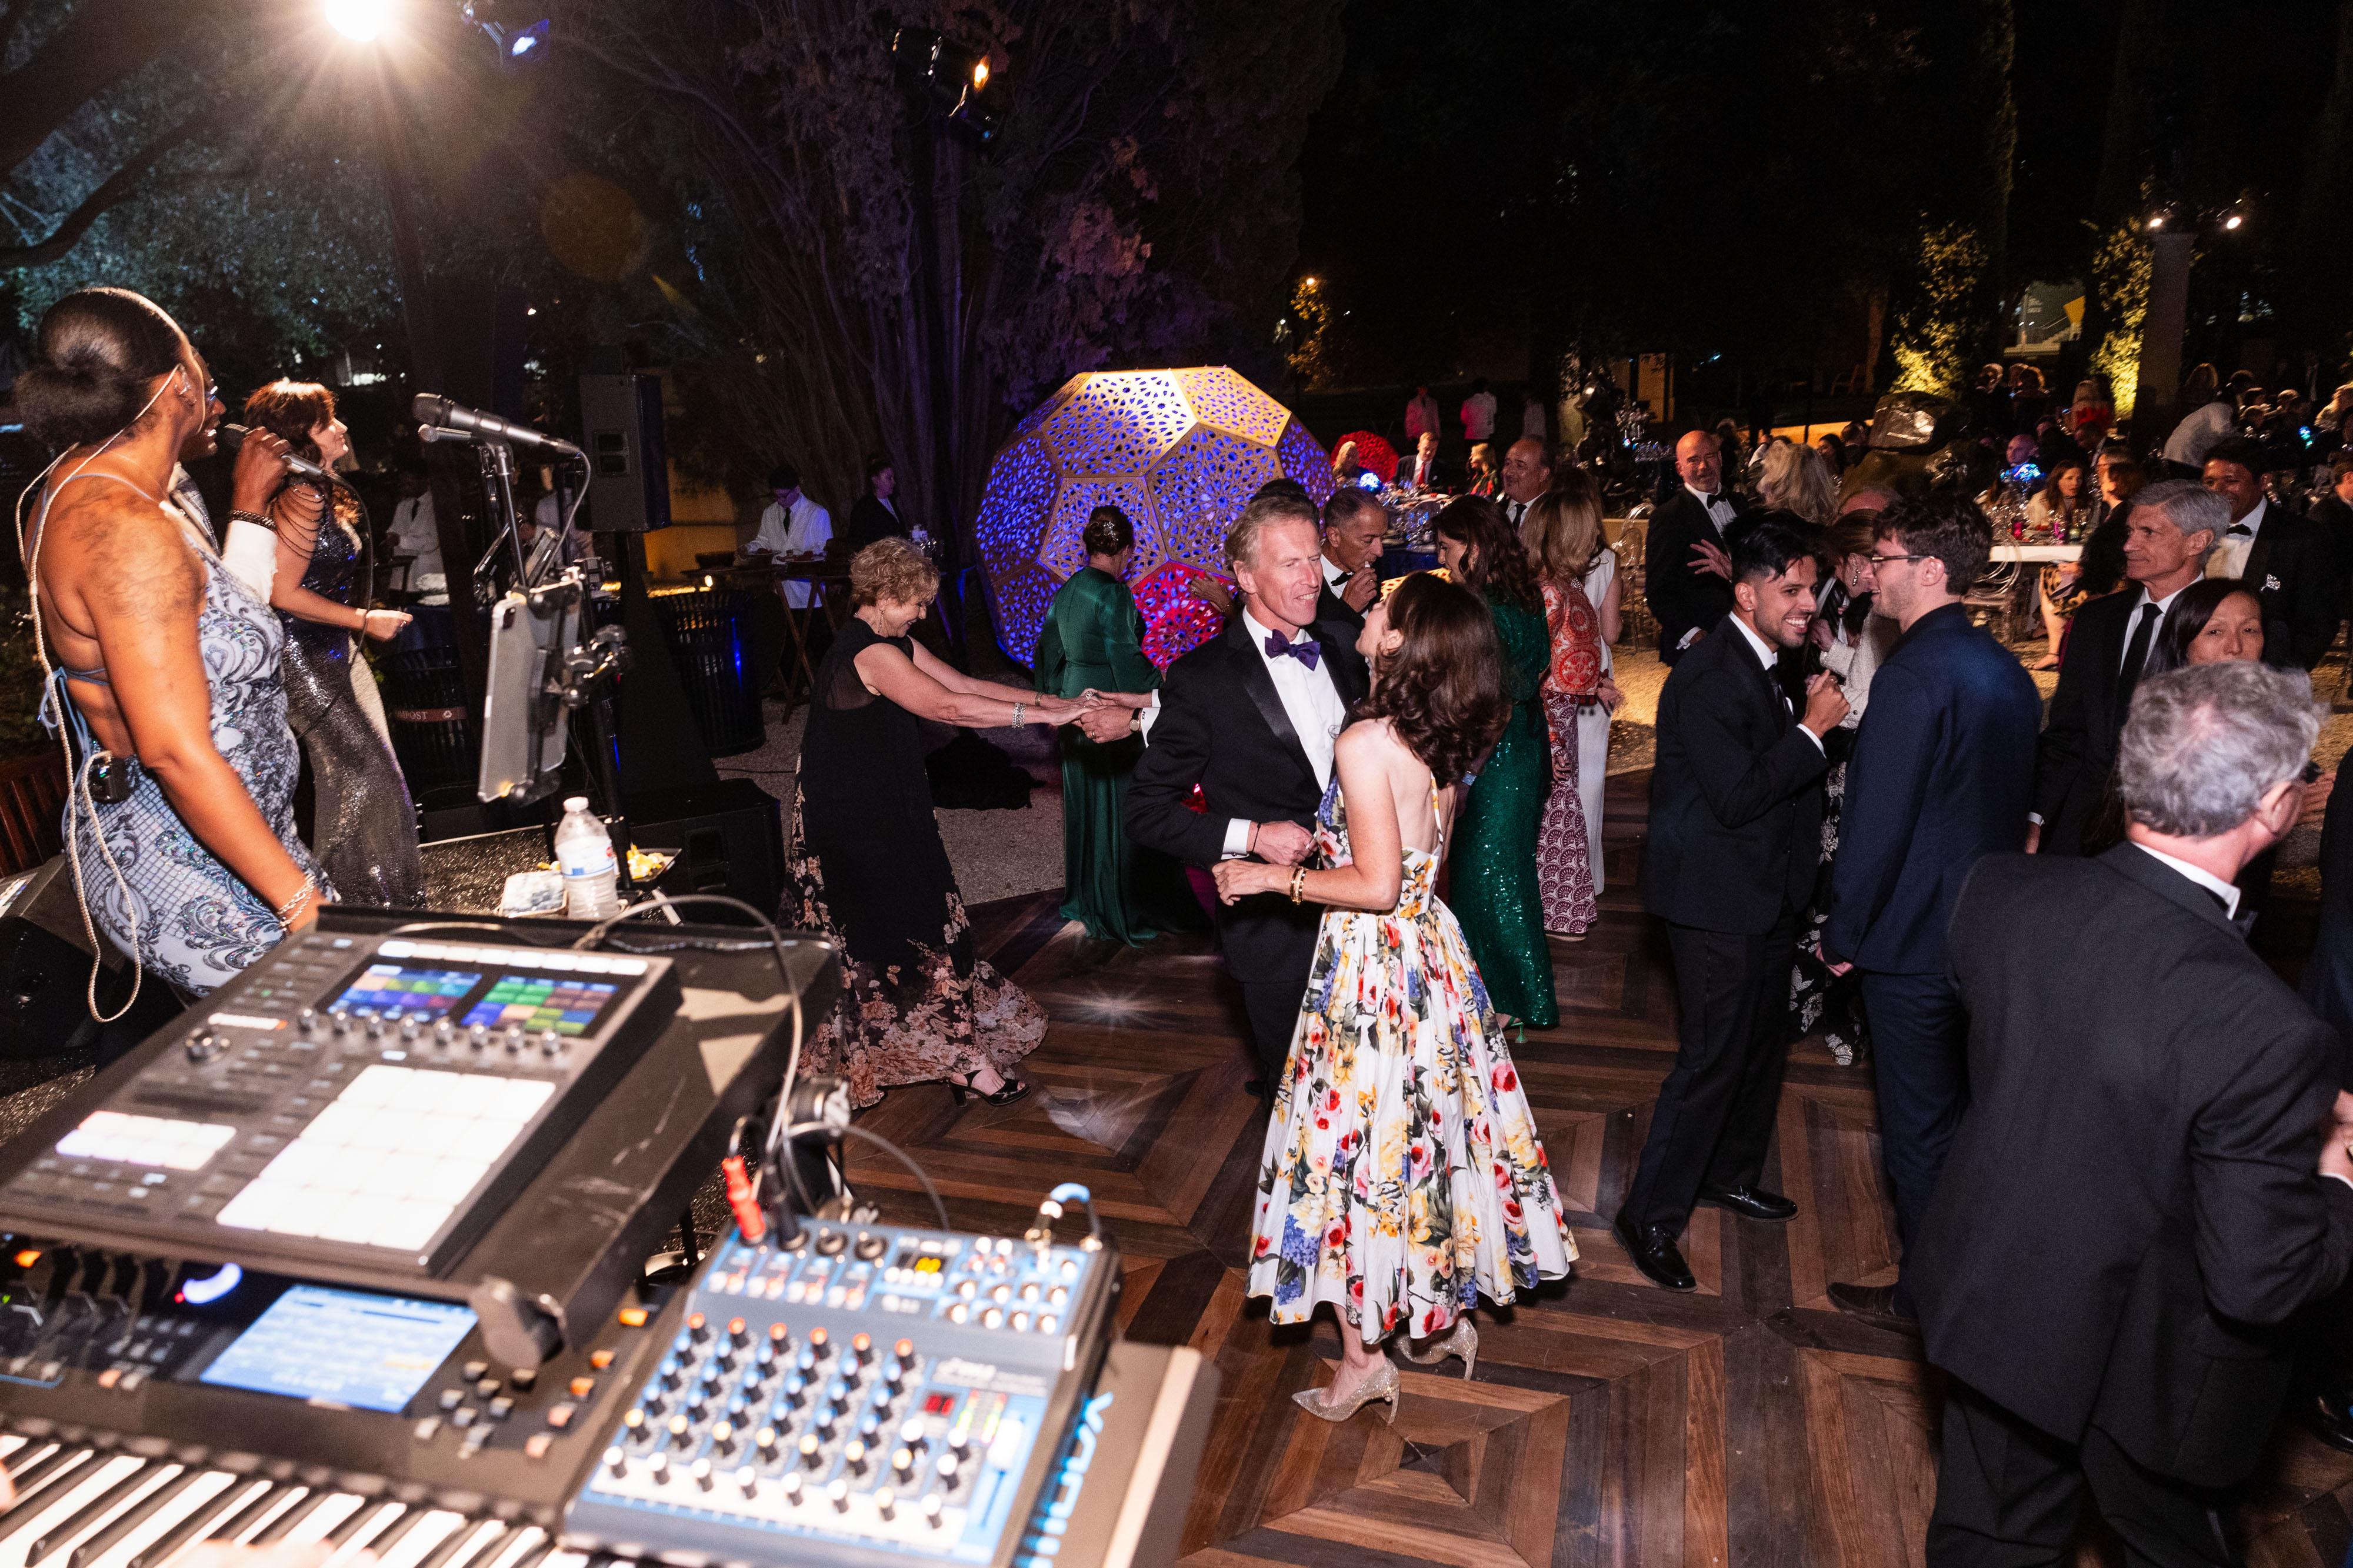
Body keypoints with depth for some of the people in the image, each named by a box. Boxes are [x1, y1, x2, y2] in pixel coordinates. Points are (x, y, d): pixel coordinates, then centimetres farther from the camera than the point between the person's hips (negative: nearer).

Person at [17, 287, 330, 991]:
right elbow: (175, 750, -26)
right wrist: (301, 899, -23)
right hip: (200, 888, -10)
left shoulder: (70, 496, 10)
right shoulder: (126, 530, -22)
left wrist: (247, 504, 26)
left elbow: (210, 621, 25)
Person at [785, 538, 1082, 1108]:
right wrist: (1043, 715, -29)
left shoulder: (894, 646, 10)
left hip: (883, 811, 10)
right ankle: (963, 1059, 5)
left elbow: (966, 684, 6)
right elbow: (946, 706, -30)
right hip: (858, 820, -10)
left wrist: (1054, 700, -3)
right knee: (913, 928, -3)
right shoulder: (870, 653, -21)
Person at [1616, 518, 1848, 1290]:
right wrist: (1812, 729, -21)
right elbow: (1737, 797, -26)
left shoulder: (1772, 663, 8)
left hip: (1769, 895, 10)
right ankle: (1650, 1216, 8)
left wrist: (1819, 719, -1)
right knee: (1712, 1059, -5)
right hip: (1719, 901, -10)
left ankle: (1731, 1174, 40)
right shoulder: (1707, 679, -22)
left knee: (1763, 1045, 21)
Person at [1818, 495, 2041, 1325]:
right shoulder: (2004, 668, 5)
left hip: (1916, 939, -9)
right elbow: (2014, 799, 13)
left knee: (1918, 1122, 6)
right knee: (1965, 1109, 22)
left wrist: (1843, 933, -13)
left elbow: (1876, 822, -23)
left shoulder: (1916, 673, -23)